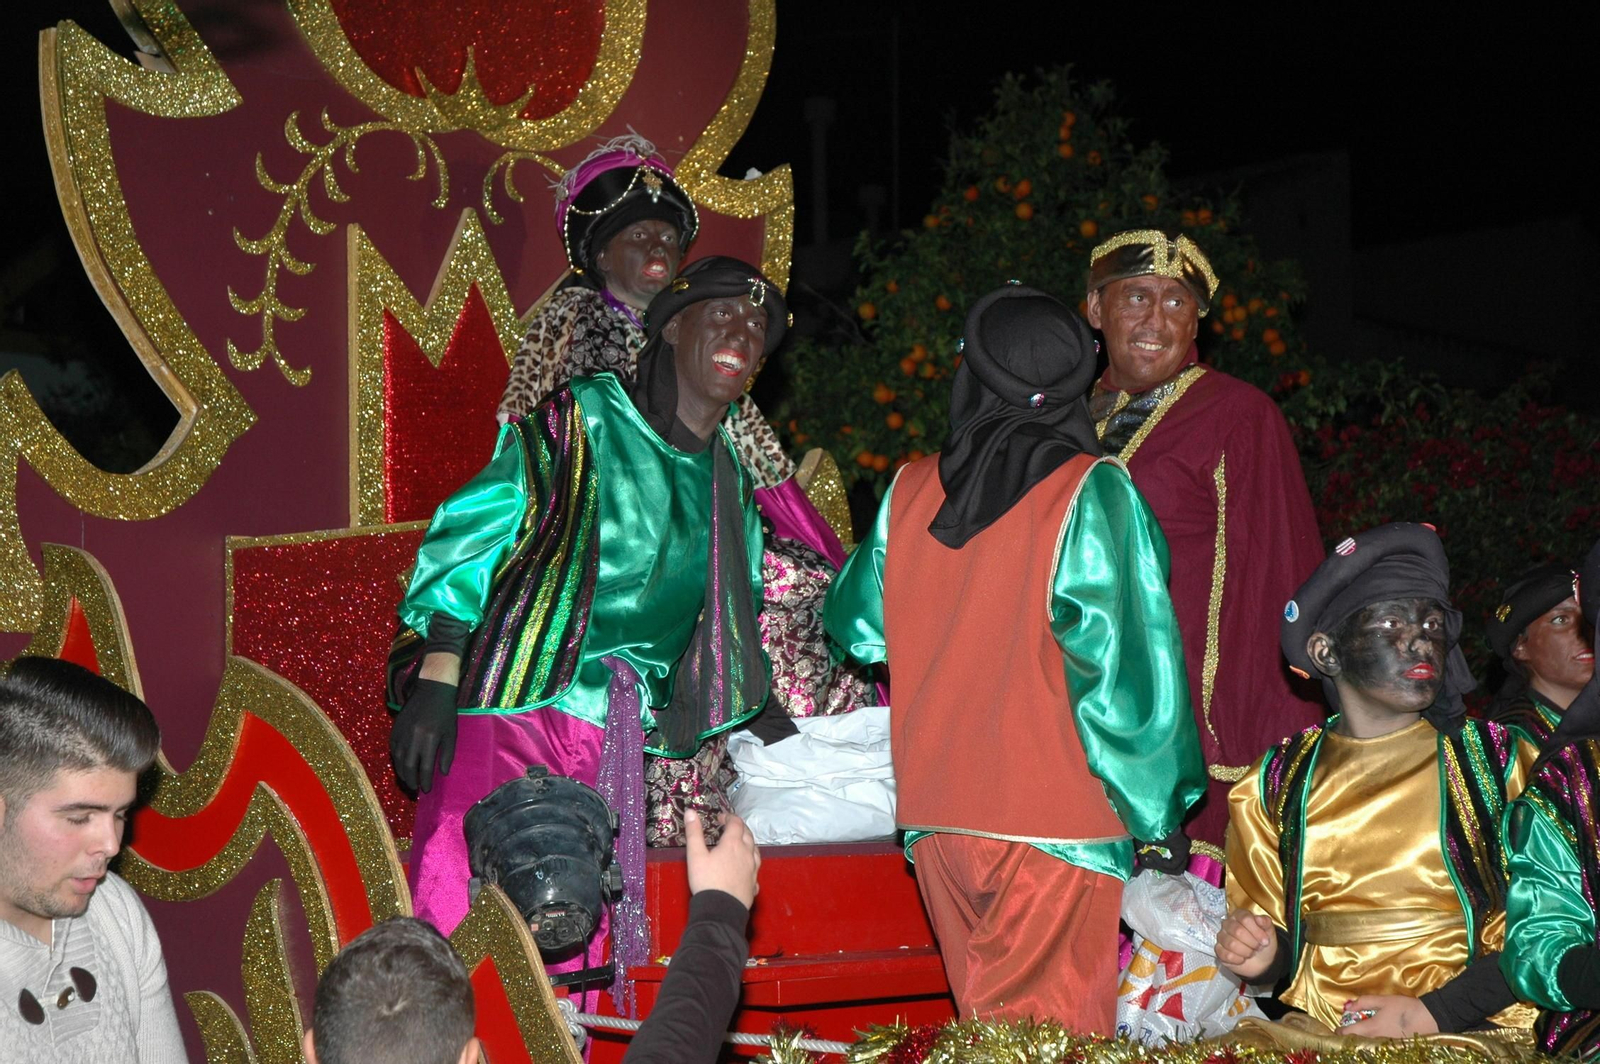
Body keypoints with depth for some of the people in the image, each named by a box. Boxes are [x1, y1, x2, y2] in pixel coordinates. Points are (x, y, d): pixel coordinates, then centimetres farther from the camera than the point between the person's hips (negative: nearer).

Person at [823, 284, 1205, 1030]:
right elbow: (1127, 661, -10)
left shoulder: (908, 493, 3)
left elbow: (857, 627, 15)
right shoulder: (1093, 496, -9)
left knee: (983, 1025, 16)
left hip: (934, 817, 5)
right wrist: (1157, 810, -2)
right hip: (1054, 822, -4)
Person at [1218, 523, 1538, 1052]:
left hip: (1466, 1030, -3)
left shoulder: (1500, 760, 5)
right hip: (1314, 1028, 3)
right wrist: (1263, 956, -2)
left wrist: (1433, 1013, -14)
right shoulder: (1277, 784, 12)